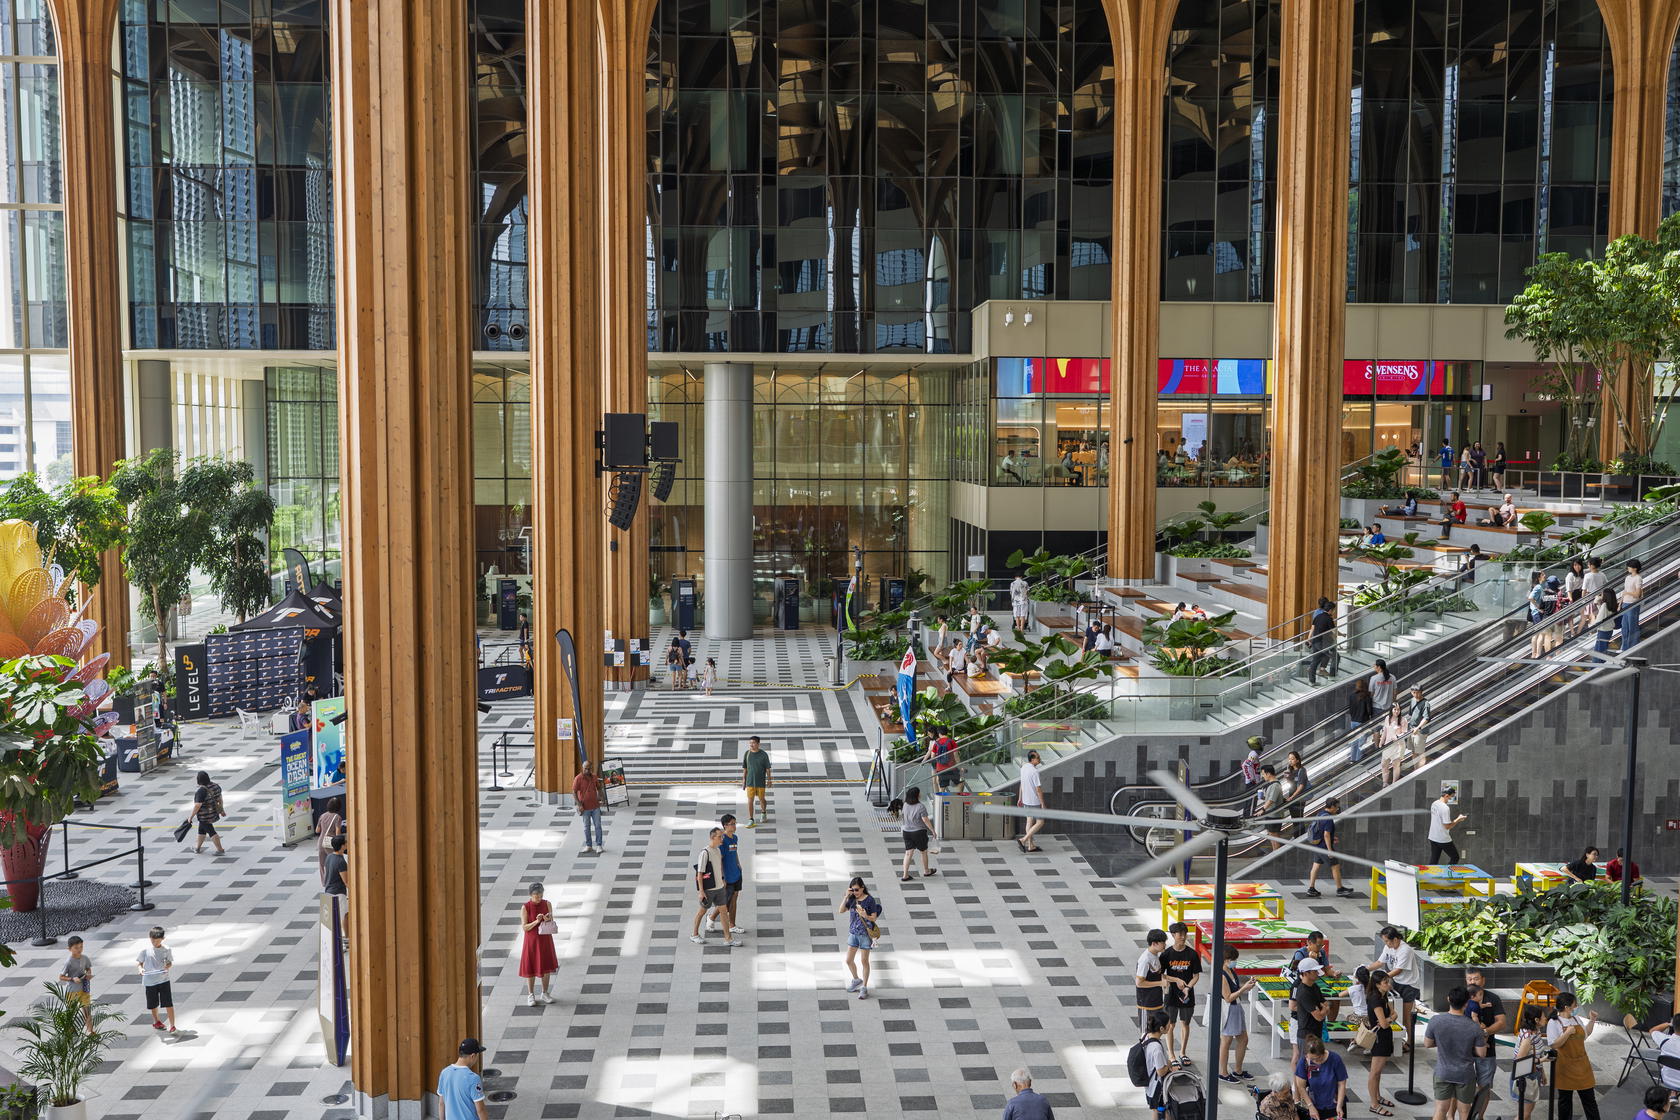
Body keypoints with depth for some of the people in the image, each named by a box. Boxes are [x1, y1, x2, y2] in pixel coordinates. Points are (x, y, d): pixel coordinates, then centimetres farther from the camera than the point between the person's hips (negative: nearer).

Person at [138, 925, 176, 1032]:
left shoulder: (166, 950, -6)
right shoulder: (145, 950, -7)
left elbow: (170, 962, 4)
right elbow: (139, 961, 4)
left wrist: (168, 967, -18)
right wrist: (141, 968, -16)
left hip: (164, 980, -1)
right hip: (150, 981, 1)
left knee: (168, 1004, -6)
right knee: (153, 1004, 18)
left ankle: (172, 1025, 0)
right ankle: (156, 1021, 43)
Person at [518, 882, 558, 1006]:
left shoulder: (547, 904, -5)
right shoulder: (525, 908, -14)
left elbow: (552, 924, -2)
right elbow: (524, 927, -13)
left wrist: (548, 920, -24)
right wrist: (536, 922, -28)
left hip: (545, 939, 3)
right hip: (531, 940, -3)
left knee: (546, 967, 9)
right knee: (531, 968, 6)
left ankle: (545, 993, 24)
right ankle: (531, 995, 20)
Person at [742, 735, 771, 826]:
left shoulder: (763, 754, -9)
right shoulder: (747, 754, -2)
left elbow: (768, 768, -1)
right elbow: (745, 768, 6)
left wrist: (769, 780, 0)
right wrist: (743, 780, 7)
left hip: (761, 782, -1)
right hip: (750, 781, 1)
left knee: (761, 799, 11)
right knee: (750, 800, -3)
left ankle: (764, 813, 39)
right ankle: (751, 820, 4)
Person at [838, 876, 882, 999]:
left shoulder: (869, 900, -12)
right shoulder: (852, 899, 1)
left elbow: (874, 918, -10)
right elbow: (841, 911, -7)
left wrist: (865, 916, -30)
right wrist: (846, 896, -15)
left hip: (865, 934, -5)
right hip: (853, 933, 5)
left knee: (864, 961, 3)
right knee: (849, 961, 10)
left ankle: (864, 988, 13)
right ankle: (856, 980, 34)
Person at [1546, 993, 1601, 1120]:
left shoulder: (1577, 1019, 4)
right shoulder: (1553, 1022, -14)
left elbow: (1585, 1035, 21)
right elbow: (1553, 1045, -19)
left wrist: (1592, 1021, 10)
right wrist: (1568, 1033, -25)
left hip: (1581, 1064, 5)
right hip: (1565, 1067, -5)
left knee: (1588, 1096, 9)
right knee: (1565, 1099, 8)